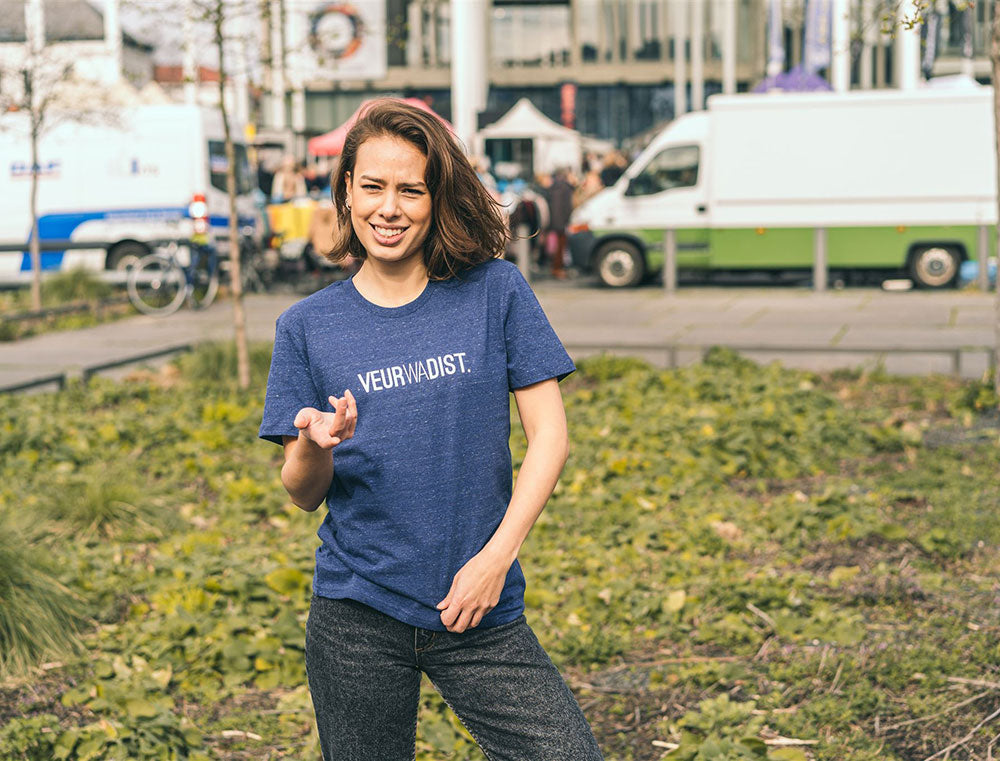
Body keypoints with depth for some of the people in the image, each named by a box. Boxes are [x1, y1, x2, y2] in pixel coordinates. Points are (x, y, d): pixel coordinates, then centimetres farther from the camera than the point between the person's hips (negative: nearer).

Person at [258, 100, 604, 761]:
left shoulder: (496, 292, -1)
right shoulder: (308, 326, 2)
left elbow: (549, 435, -1)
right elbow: (302, 494, 5)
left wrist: (496, 557, -10)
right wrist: (315, 447, -18)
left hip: (480, 613, -1)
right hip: (357, 619, 1)